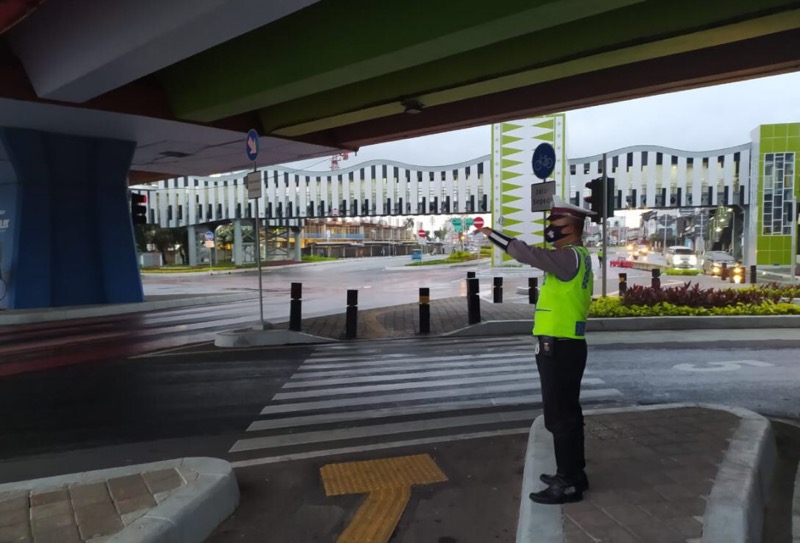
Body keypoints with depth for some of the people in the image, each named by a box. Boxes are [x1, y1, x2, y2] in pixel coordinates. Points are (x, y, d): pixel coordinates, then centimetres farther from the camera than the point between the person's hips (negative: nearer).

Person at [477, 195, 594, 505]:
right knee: (567, 413, 18)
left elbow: (528, 254, -27)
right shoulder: (573, 257, 16)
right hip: (564, 347, 10)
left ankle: (568, 484, 7)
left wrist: (492, 234, -16)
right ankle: (573, 473, 30)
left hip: (559, 348, -10)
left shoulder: (570, 256, -17)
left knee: (559, 417, -2)